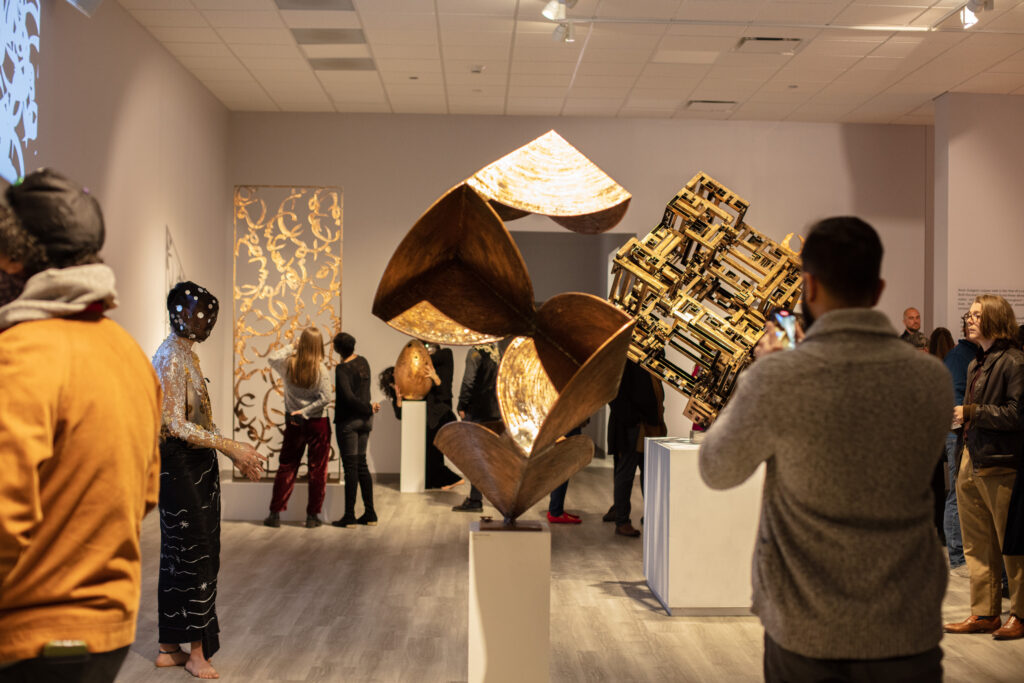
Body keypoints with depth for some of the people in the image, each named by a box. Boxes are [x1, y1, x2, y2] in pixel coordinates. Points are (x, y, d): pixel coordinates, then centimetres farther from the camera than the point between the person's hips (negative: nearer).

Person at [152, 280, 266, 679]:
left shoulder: (186, 354, 13)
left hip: (195, 465, 10)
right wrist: (232, 448, -18)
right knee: (194, 556, -1)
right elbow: (177, 426, -21)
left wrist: (234, 453, 12)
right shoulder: (171, 358, -16)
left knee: (181, 556, 14)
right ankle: (196, 651, 10)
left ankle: (170, 648, 23)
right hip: (180, 464, -10)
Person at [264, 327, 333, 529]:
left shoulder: (288, 364, -7)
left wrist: (290, 346, 14)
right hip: (317, 424, -3)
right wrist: (305, 411, -11)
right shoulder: (321, 369, -13)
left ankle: (275, 514, 15)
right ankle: (312, 516, 10)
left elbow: (271, 358, 12)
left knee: (286, 467, 12)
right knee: (317, 470, 7)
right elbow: (325, 398, -18)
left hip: (294, 422, 3)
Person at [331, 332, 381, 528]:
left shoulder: (342, 368, -15)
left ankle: (349, 516, 2)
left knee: (350, 467, -3)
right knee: (361, 464, 12)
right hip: (365, 420, 7)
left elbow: (349, 396, -23)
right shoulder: (363, 362, 7)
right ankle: (370, 513, 13)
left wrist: (368, 408, -12)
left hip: (348, 420, -7)